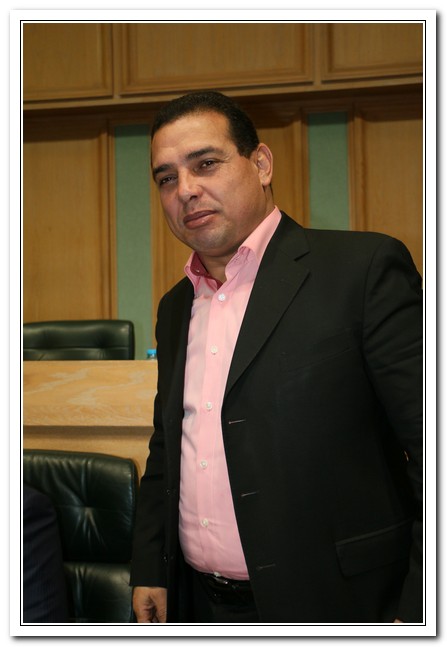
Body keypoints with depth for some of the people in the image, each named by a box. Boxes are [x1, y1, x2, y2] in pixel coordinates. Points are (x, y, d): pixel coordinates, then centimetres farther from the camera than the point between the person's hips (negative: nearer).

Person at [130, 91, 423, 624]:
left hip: (331, 601, -6)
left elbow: (431, 446, -15)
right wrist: (149, 570, 13)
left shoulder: (364, 267, -11)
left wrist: (418, 613, -19)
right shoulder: (176, 307, 11)